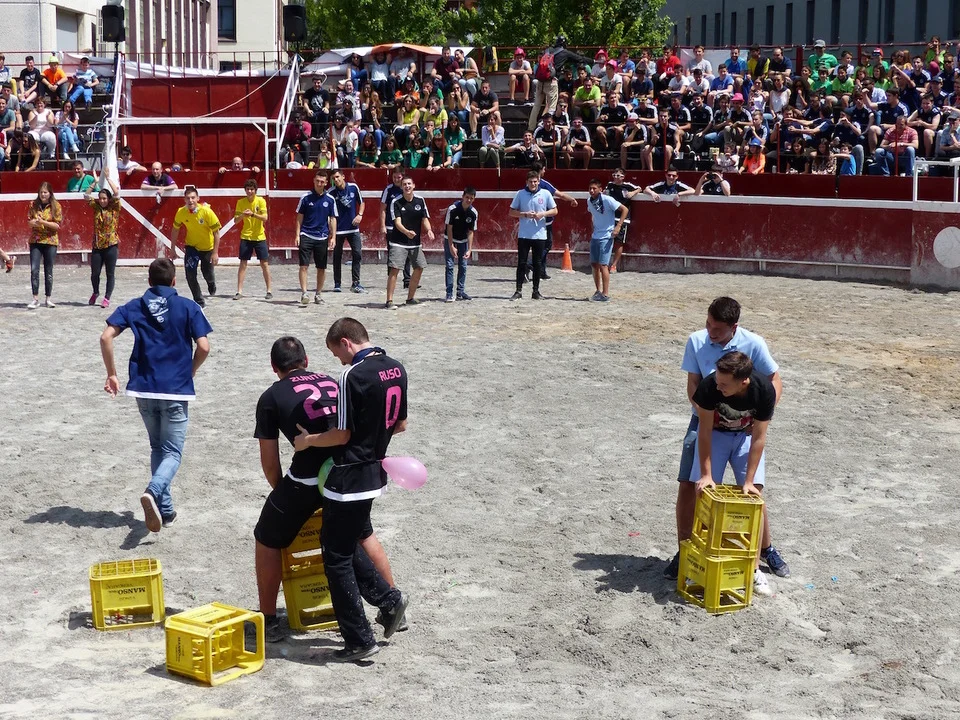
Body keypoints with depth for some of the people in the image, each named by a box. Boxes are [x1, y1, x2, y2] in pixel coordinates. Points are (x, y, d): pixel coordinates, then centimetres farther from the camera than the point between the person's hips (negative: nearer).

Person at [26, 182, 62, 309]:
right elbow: (29, 221, 5)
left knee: (49, 271, 6)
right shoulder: (34, 204, 3)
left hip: (50, 241, -1)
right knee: (34, 270, -7)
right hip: (35, 241, 1)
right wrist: (34, 222, -18)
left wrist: (43, 222, -21)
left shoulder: (55, 206, -3)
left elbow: (57, 225, -7)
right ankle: (36, 299, -4)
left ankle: (48, 298, 16)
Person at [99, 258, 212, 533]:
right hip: (176, 391, -3)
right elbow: (203, 347, -8)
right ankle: (153, 491, -27)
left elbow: (106, 337, -5)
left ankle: (165, 510, 19)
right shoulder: (188, 307, 0)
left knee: (157, 448, 20)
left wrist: (111, 374, 4)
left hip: (143, 389, 3)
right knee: (172, 453, 3)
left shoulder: (134, 307, 7)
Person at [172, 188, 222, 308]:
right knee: (190, 274, -11)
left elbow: (216, 232, -19)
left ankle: (212, 285, 49)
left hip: (207, 247, -2)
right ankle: (199, 301, 5)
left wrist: (215, 253, -20)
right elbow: (176, 230, 0)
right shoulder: (181, 212, -17)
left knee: (208, 275, 9)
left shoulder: (206, 211, -26)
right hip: (191, 246, 2)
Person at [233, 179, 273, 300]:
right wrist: (242, 215, -23)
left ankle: (269, 291, 11)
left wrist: (253, 214, -29)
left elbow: (265, 218, -15)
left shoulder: (261, 201, -6)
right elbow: (235, 220, -2)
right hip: (245, 237, 1)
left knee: (264, 264, 1)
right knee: (243, 263, 0)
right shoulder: (241, 202, 0)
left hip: (259, 237, -1)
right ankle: (239, 291, 4)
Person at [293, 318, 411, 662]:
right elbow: (401, 425, 13)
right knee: (348, 544, 24)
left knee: (337, 557, 2)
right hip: (376, 473, 9)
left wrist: (307, 440, -1)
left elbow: (342, 434, -17)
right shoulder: (397, 369, 5)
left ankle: (359, 640, 5)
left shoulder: (353, 376, -20)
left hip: (349, 476, -9)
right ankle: (389, 600, 16)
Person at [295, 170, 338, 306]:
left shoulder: (330, 200, 4)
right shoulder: (306, 198, 0)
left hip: (322, 238, 2)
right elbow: (300, 217, 5)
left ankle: (318, 294, 21)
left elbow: (333, 219, 8)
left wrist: (333, 236, -1)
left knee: (321, 268, 7)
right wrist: (297, 235, -2)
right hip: (306, 236, -2)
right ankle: (304, 294, -12)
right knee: (304, 265, -11)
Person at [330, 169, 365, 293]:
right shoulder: (331, 193, -6)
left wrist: (360, 215, -4)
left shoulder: (354, 187, -1)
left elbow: (361, 202, 11)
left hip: (353, 228, 2)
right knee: (337, 256, 5)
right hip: (338, 229, -2)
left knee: (357, 254, -5)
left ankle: (355, 283, 3)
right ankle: (337, 284, 15)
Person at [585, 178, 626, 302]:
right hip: (595, 236, 7)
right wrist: (594, 226, 13)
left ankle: (605, 294, -8)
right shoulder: (589, 201, 5)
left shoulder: (607, 200, -16)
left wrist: (618, 226, -20)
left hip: (606, 237, -7)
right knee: (594, 264, 10)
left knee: (603, 265, -11)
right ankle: (599, 291, 21)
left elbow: (625, 209, -15)